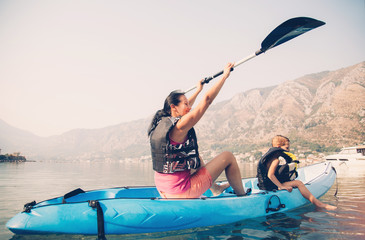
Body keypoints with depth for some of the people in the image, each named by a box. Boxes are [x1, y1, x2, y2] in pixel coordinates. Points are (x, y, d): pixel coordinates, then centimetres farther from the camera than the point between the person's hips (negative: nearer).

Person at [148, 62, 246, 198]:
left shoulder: (162, 122, 4)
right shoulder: (179, 126, -20)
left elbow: (185, 108, 24)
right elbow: (207, 99, -16)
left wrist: (198, 90, 37)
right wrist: (225, 75, -6)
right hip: (181, 192, -9)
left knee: (197, 158, 33)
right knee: (228, 157, 2)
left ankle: (215, 188, 44)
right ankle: (242, 196, 21)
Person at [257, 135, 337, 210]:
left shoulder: (271, 157, 15)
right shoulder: (276, 159, -15)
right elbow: (270, 175, -26)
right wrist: (281, 186, -24)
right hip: (272, 186, -11)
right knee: (298, 183, -13)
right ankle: (318, 203, -8)